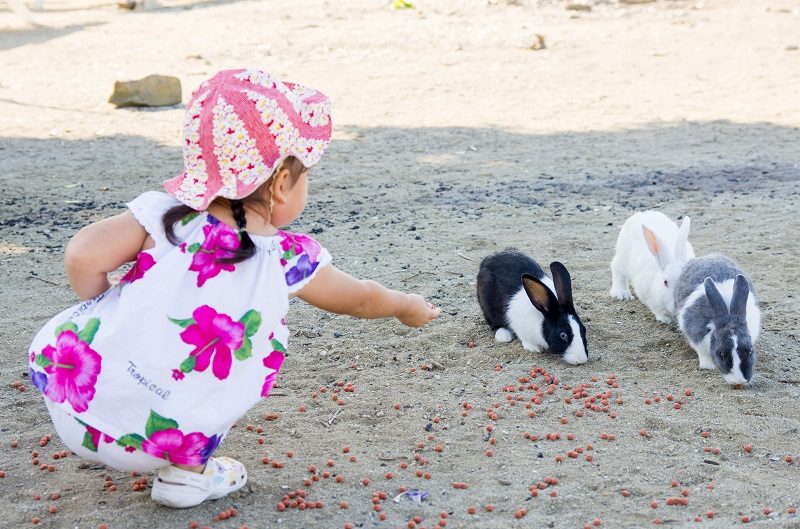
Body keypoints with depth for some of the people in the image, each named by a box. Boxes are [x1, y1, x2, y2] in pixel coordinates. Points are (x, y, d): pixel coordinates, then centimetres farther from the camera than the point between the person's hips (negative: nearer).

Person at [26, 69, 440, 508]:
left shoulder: (164, 213, -1)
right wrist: (407, 307, 38)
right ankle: (188, 471, 10)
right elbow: (359, 299, 17)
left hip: (65, 402, 3)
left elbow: (82, 259, -12)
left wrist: (105, 309, 10)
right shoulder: (290, 260, 0)